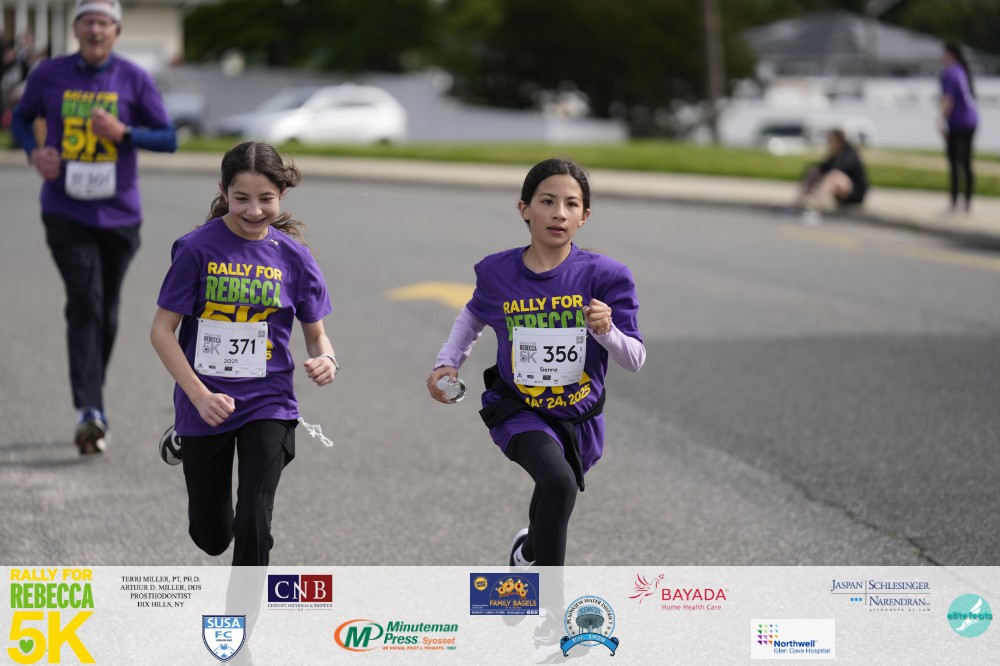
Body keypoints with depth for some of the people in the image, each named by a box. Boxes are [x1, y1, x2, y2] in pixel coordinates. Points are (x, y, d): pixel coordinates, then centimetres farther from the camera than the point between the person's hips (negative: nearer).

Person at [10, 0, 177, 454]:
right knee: (84, 304, -15)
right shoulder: (48, 75, 1)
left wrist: (122, 133, -16)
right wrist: (34, 153, -5)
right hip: (66, 212, -1)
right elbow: (20, 118, 16)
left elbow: (168, 139, 2)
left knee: (106, 312, 10)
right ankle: (89, 411, -22)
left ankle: (92, 402, 29)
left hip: (119, 213, 2)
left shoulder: (134, 80, 0)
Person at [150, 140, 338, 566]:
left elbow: (316, 333, 5)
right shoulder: (197, 249, -11)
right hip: (205, 406, -1)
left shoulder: (293, 256, -3)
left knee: (253, 522, -11)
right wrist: (200, 396, -17)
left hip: (268, 403, 1)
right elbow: (162, 331, -9)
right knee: (211, 538, 14)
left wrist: (326, 361, -18)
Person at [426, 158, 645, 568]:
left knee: (551, 504, 25)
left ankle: (529, 551, 61)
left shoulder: (603, 275, -14)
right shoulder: (498, 272, -9)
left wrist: (607, 331, -32)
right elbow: (474, 318, 16)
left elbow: (635, 360, -13)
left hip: (578, 416, 2)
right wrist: (447, 363, 4)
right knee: (559, 483, -30)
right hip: (518, 410, -2)